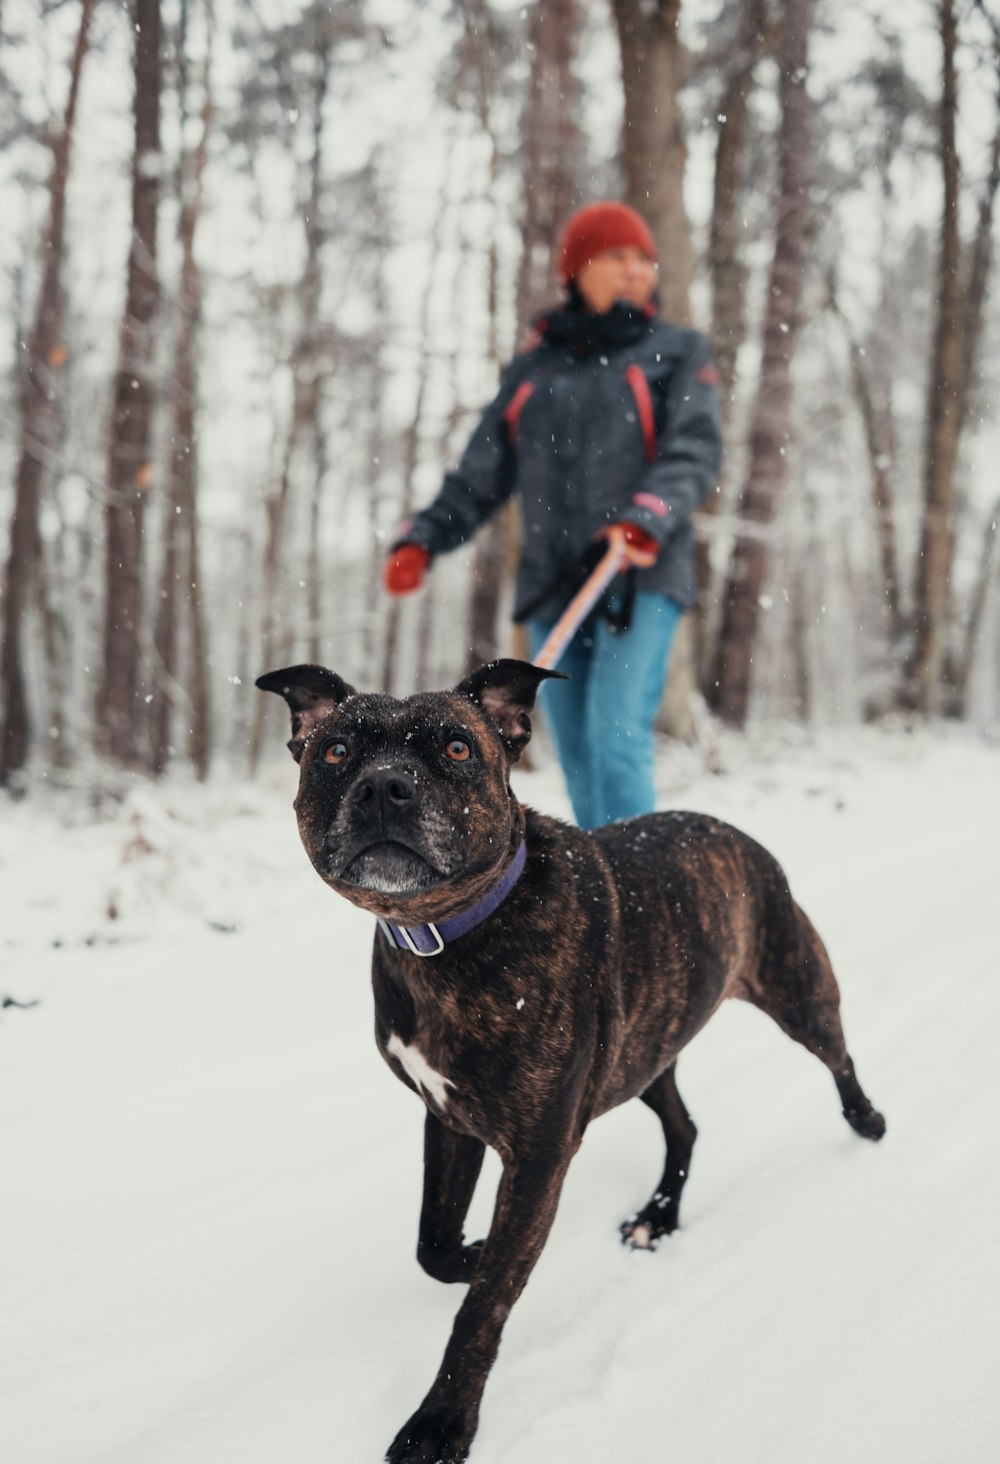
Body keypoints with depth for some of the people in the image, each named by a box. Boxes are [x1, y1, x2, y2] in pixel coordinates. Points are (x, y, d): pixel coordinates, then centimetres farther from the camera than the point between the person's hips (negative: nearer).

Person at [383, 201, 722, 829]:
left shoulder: (677, 352, 10)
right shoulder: (532, 370, 18)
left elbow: (696, 449, -5)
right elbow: (481, 475, 16)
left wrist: (650, 517, -25)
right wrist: (423, 539, -1)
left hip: (641, 581, -4)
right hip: (554, 588, 4)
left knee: (617, 739, -18)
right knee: (579, 761, 4)